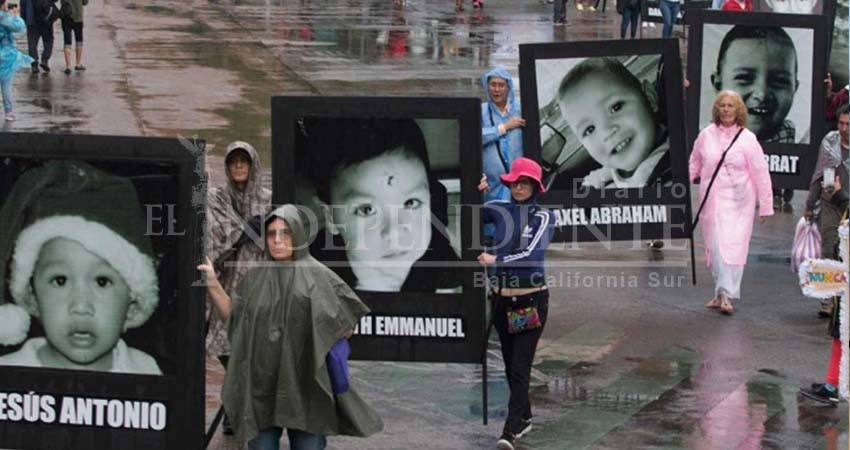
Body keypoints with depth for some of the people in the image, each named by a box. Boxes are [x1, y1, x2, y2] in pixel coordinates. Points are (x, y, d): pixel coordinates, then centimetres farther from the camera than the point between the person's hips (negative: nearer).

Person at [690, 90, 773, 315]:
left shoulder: (747, 139, -3)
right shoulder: (706, 135, 5)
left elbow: (760, 174, 0)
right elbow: (694, 164, 17)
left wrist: (765, 205, -1)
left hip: (738, 202, -2)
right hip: (711, 201, 2)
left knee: (734, 247, -8)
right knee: (716, 247, -1)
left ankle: (726, 295, -7)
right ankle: (723, 293, 4)